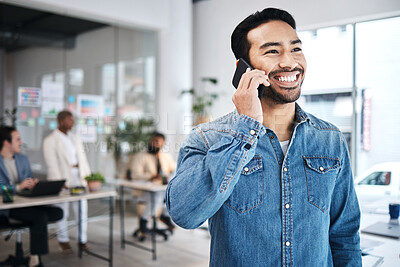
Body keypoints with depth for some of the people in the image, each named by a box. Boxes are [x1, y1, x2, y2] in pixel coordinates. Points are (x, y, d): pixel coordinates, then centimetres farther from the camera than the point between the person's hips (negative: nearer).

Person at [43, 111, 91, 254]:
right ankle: (63, 241, 20)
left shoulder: (75, 138, 15)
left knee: (82, 210, 6)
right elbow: (52, 164, -10)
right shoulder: (50, 140, -4)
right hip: (63, 180, -5)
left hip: (79, 179, 5)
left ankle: (82, 240, 17)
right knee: (63, 212, 4)